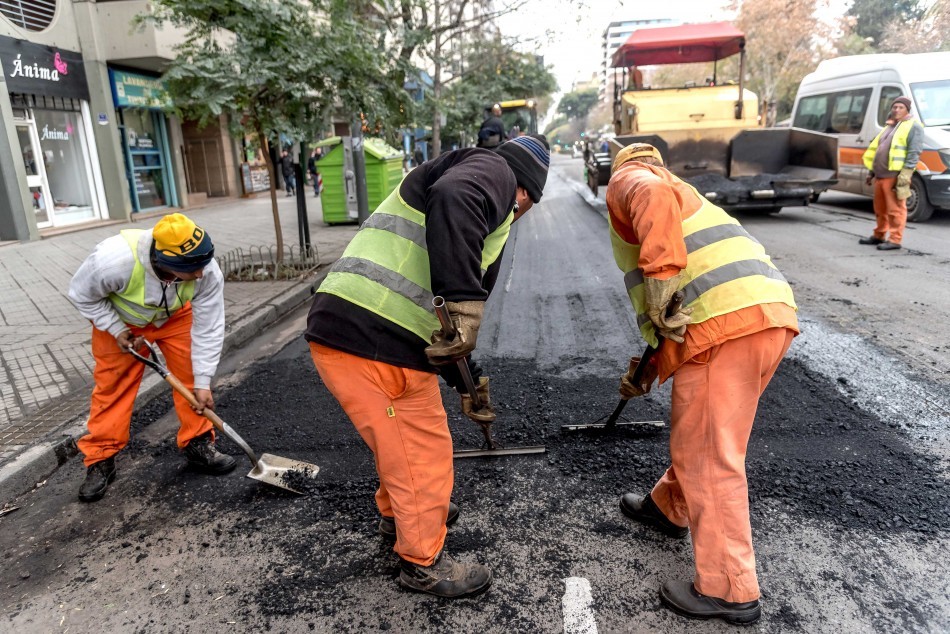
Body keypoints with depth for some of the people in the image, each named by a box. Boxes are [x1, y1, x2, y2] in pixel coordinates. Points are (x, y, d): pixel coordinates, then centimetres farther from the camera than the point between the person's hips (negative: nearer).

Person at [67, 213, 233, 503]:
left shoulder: (208, 272, -37)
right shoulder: (114, 259, -43)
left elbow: (208, 329, -26)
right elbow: (81, 294, -20)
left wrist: (203, 382, -24)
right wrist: (117, 330, -22)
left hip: (175, 316, 2)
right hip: (118, 317, -1)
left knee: (190, 376, -8)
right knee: (112, 386, 2)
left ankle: (198, 444, 8)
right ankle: (100, 461, 16)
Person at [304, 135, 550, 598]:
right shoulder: (493, 171, 0)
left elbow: (440, 318, 32)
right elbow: (452, 200, -27)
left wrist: (467, 383, 37)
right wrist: (466, 303, -28)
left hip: (339, 331, 10)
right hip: (372, 344, -10)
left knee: (404, 438, 30)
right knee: (425, 452, 9)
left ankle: (397, 511, 55)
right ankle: (423, 563, 30)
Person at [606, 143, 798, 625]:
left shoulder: (628, 180, 12)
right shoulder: (682, 195, 36)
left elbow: (654, 198, -17)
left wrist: (660, 283, -19)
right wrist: (651, 368, 36)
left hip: (726, 324, -9)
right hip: (773, 313, 9)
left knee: (708, 458, 0)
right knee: (699, 436, 25)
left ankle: (729, 590, 10)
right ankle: (669, 508, 45)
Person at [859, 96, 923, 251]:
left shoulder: (913, 127, -2)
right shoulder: (889, 126, 23)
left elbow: (914, 153, -11)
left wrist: (905, 175, -19)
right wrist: (871, 171, 21)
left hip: (895, 176, -8)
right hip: (880, 175, 8)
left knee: (895, 209, -6)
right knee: (880, 209, 15)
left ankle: (895, 240, -4)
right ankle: (879, 235, 26)